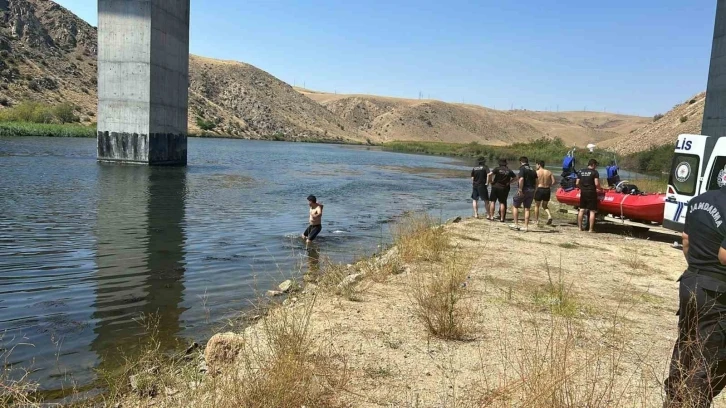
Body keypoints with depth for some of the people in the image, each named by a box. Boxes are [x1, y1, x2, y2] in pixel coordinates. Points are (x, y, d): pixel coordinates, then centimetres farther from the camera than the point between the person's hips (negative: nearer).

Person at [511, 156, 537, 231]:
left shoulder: (522, 168, -8)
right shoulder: (533, 170, 13)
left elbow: (521, 179, -22)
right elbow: (536, 182, 11)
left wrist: (520, 189, -20)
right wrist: (533, 191, 15)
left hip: (524, 190, -6)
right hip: (531, 191, 6)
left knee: (515, 206, 8)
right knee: (527, 209, 9)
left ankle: (516, 224, 5)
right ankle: (526, 226, 7)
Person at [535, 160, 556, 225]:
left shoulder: (536, 172, -4)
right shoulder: (549, 172, 7)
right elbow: (553, 182, -1)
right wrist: (548, 186, 13)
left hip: (539, 189, -4)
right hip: (547, 190, 4)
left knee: (537, 206, 12)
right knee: (545, 205, 20)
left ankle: (536, 220, 14)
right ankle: (549, 215, -5)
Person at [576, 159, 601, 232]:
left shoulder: (581, 171, 9)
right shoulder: (595, 172, -7)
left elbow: (577, 184, 7)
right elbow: (596, 184, -15)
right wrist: (598, 189, 3)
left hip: (583, 193, 5)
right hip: (591, 193, -5)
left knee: (581, 210, 12)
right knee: (592, 211, 0)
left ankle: (580, 227, 15)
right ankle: (591, 229, -1)